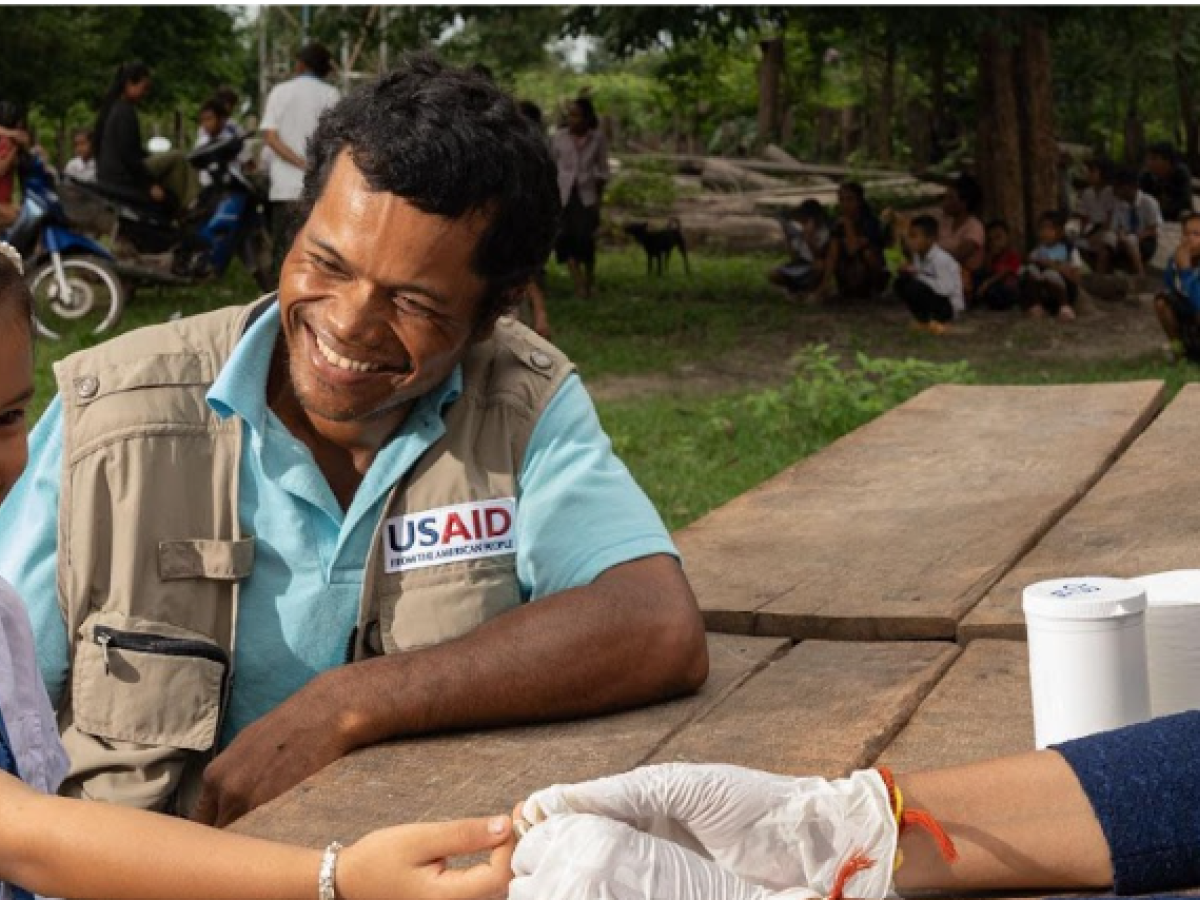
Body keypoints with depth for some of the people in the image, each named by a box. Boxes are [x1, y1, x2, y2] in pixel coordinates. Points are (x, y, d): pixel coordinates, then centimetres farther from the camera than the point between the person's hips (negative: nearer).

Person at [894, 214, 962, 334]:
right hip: (933, 296, 8)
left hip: (949, 306, -8)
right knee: (901, 281, -1)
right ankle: (923, 320, 8)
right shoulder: (918, 256, 1)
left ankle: (940, 321, -7)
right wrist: (906, 272, -13)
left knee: (915, 287, -28)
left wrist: (919, 274, -28)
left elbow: (945, 289, -33)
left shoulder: (941, 259, -25)